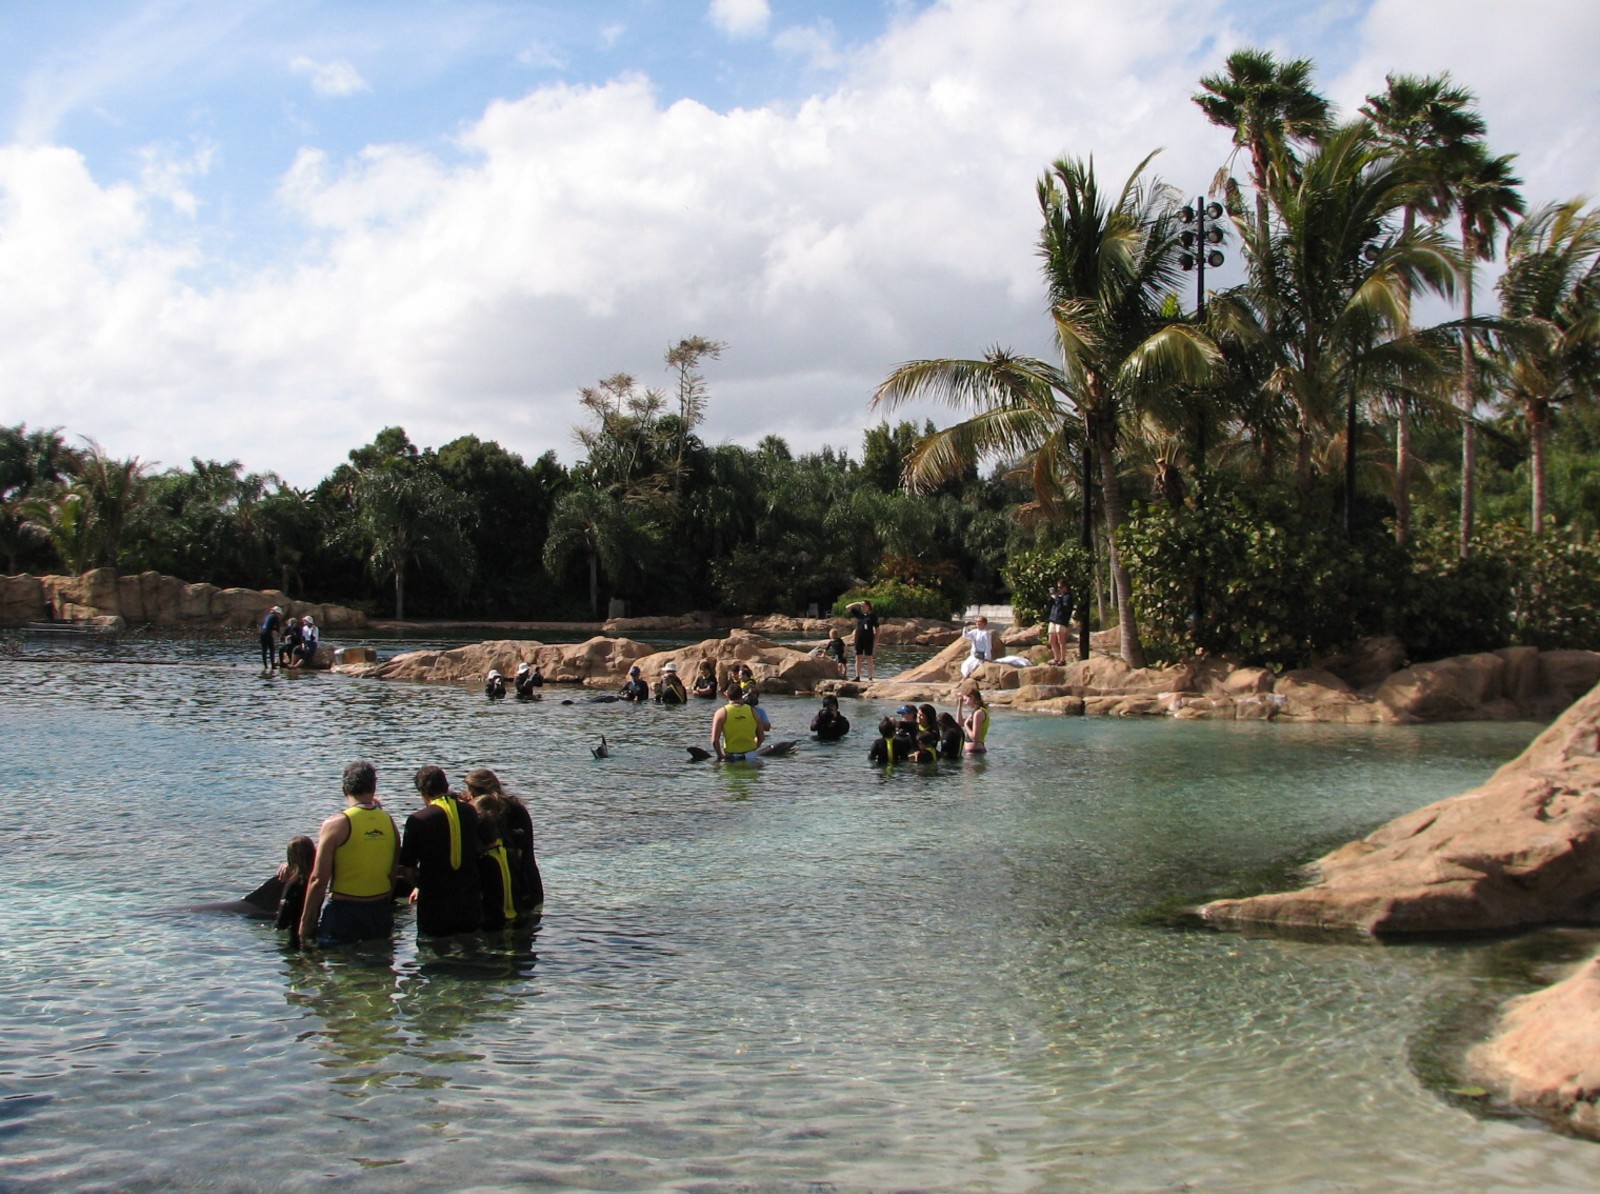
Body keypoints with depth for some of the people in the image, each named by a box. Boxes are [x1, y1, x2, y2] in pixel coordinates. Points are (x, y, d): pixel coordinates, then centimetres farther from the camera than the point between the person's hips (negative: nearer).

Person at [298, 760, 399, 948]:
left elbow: (319, 880, -13)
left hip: (343, 912, -5)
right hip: (381, 912, 5)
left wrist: (305, 922, -5)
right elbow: (394, 874, 8)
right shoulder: (389, 821, 1)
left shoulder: (336, 824, -12)